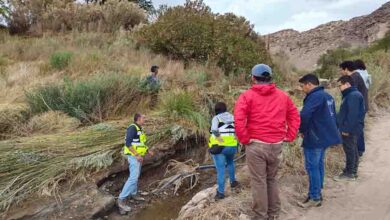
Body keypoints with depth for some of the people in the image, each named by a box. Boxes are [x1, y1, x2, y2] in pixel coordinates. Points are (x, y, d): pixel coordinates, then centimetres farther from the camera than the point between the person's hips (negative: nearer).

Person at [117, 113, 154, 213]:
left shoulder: (139, 129, 12)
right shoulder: (132, 128, -19)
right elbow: (128, 143, -24)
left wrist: (148, 150, 17)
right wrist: (137, 155, -25)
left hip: (138, 156, 10)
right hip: (133, 156, -10)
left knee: (136, 176, 17)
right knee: (133, 177, -15)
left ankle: (133, 194, 31)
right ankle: (121, 200, -10)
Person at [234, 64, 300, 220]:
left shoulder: (248, 95, -6)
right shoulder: (282, 95, 10)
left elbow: (238, 119, -18)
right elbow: (295, 116, 12)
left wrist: (244, 139, -8)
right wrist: (289, 136, 12)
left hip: (256, 145, -5)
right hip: (276, 145, 5)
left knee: (258, 182, 6)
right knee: (272, 179, 21)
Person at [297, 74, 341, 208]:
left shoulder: (315, 96, -18)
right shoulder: (327, 96, 13)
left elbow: (304, 115, -30)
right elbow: (332, 115, 20)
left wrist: (302, 130, -13)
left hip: (314, 138, -10)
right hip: (325, 135, 10)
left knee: (312, 167, -2)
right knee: (319, 165, 17)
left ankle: (314, 198, 6)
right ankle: (317, 193, 27)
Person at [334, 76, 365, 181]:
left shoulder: (354, 96, -19)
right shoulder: (350, 95, 13)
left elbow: (352, 114, -24)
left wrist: (347, 129, -22)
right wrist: (340, 125, 19)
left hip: (350, 130, -10)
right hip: (351, 129, 10)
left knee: (350, 150, -1)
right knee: (352, 150, 16)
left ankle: (349, 173, 8)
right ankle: (353, 172, 27)